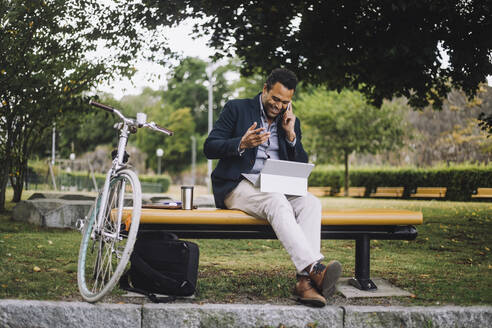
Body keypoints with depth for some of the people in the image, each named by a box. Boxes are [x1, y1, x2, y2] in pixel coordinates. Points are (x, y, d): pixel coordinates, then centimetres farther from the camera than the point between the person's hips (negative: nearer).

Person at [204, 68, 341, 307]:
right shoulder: (237, 109, 5)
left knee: (311, 202, -26)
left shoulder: (291, 122, 17)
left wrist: (290, 135, -2)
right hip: (239, 187, -5)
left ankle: (305, 280, -39)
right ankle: (314, 268, -49)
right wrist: (242, 144, -21)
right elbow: (209, 148, -4)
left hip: (277, 188, 5)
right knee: (277, 202, -36)